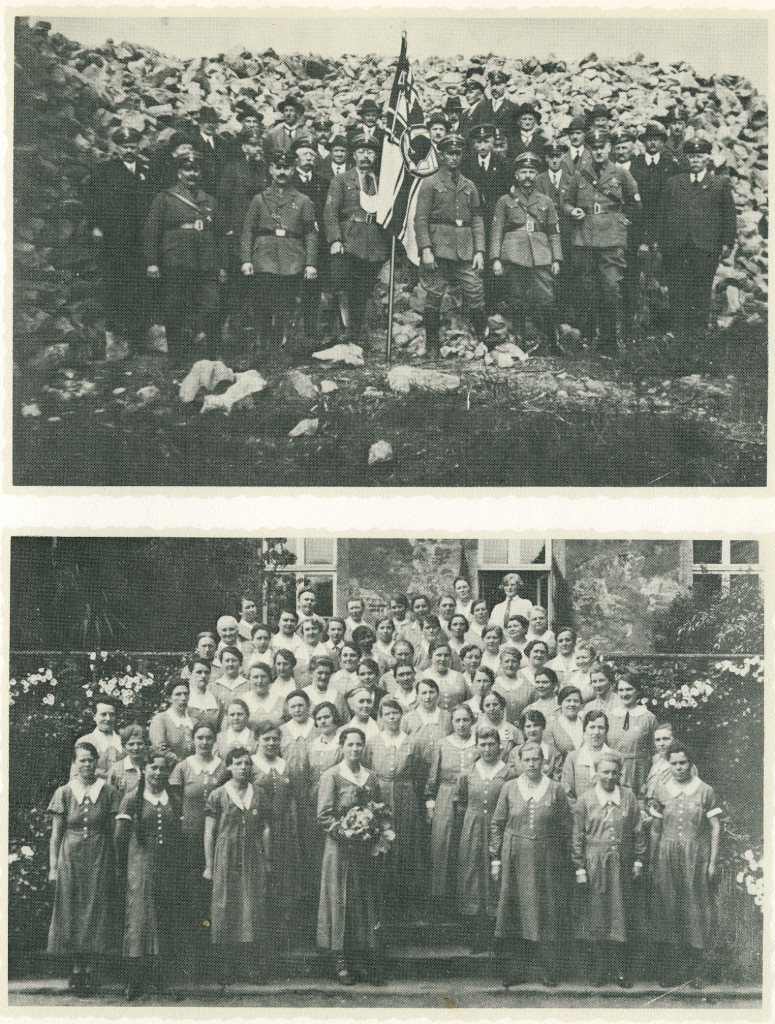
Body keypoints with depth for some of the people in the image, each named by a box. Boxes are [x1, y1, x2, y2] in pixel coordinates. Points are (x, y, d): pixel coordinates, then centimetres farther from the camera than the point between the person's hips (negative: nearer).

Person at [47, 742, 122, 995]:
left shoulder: (108, 792, 2)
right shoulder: (64, 793, 2)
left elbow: (114, 831, 4)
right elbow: (55, 834, 3)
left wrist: (117, 864, -1)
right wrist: (53, 867, -1)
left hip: (100, 859, 0)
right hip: (70, 858, 0)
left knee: (96, 911, 0)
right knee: (71, 912, 1)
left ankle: (90, 970, 9)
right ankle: (76, 970, 11)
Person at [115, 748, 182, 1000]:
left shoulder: (174, 801, 13)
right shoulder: (133, 800, 1)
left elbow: (179, 837, 13)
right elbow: (120, 837, -4)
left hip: (169, 870, 4)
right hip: (141, 868, -4)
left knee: (167, 925, 3)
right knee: (139, 921, -8)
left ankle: (162, 982, 9)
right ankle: (134, 984, -4)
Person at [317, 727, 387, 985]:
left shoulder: (371, 778, 11)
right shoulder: (331, 777, -4)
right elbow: (324, 816, -9)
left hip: (367, 848, 4)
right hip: (341, 849, -4)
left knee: (369, 902, 5)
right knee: (341, 901, -1)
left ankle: (371, 959, 12)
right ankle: (341, 963, 5)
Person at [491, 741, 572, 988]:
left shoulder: (555, 789, 2)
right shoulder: (509, 788, 4)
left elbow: (565, 828, 4)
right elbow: (497, 825, 6)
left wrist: (564, 861, 0)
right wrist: (496, 858, 2)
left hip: (547, 860, -1)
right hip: (515, 859, 1)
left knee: (546, 912, 2)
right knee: (515, 911, 2)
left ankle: (547, 971, 11)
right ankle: (517, 969, 11)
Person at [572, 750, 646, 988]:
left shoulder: (628, 797, 4)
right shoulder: (585, 800, -1)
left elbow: (638, 832, 9)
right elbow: (577, 837, 0)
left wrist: (638, 860, 5)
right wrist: (579, 868, -4)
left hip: (622, 865, 1)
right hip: (594, 865, -1)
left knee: (621, 917, 4)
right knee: (596, 917, 4)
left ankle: (620, 970, 13)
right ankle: (599, 970, 13)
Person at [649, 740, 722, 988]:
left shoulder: (705, 791, -2)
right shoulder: (661, 791, 4)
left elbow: (715, 828, 0)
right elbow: (655, 830, 9)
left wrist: (713, 862, -4)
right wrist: (652, 862, 8)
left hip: (696, 856, -2)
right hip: (667, 857, 2)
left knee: (696, 909, 1)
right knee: (669, 909, 4)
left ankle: (695, 969, 11)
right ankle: (672, 970, 12)